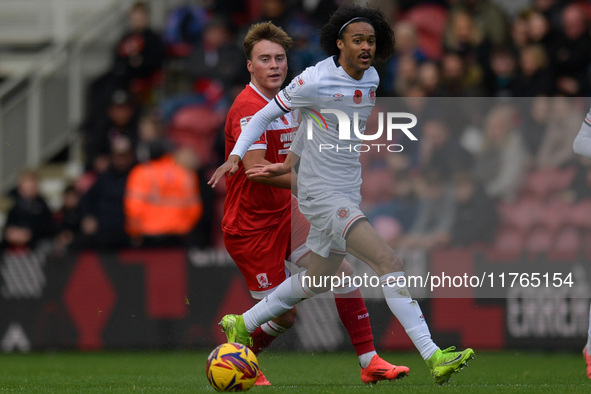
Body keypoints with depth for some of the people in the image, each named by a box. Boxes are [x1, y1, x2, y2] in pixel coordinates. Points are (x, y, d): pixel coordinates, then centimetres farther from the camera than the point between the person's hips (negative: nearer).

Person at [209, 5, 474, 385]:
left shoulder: (371, 79, 5)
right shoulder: (316, 81, -16)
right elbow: (266, 114, -3)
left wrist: (289, 161, 25)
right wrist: (236, 156, -10)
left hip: (348, 193, 9)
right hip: (321, 194, -9)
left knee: (315, 282, 20)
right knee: (390, 261, -22)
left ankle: (241, 325, 39)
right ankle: (433, 357, -27)